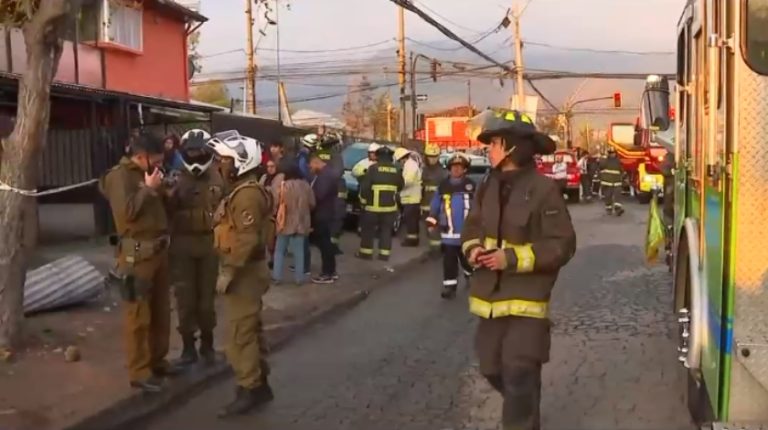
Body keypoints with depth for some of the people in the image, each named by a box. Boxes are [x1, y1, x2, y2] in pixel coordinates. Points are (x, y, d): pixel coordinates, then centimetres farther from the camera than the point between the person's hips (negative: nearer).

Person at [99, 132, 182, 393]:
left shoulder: (146, 175, 16)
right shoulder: (119, 176, -10)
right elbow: (127, 211, -23)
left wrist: (166, 193, 7)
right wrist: (148, 188, -16)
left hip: (158, 250, 9)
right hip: (137, 254, -9)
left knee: (161, 310, 16)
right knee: (138, 315, -4)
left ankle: (157, 360, 29)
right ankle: (139, 372, 2)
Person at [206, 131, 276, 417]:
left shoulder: (247, 195, -20)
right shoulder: (241, 191, 14)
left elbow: (247, 239, -27)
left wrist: (228, 272, -23)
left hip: (244, 273, -11)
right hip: (245, 270, 11)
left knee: (240, 334, -5)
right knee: (250, 330, 16)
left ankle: (248, 391, 2)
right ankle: (260, 385, 25)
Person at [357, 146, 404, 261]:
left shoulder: (373, 168, -11)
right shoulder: (396, 170, 2)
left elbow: (365, 186, -11)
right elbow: (400, 186, 15)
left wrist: (363, 199, 0)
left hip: (373, 205, -3)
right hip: (390, 206, 3)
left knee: (368, 229, 9)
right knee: (386, 230, 11)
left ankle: (366, 253, 12)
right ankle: (384, 254, 9)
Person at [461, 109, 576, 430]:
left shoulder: (543, 189, -13)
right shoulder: (488, 186, 6)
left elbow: (562, 245, -13)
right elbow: (472, 228, 17)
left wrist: (513, 258, -20)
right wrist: (473, 249, -6)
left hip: (526, 299, -7)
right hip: (491, 296, 7)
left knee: (519, 375, -5)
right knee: (492, 369, 17)